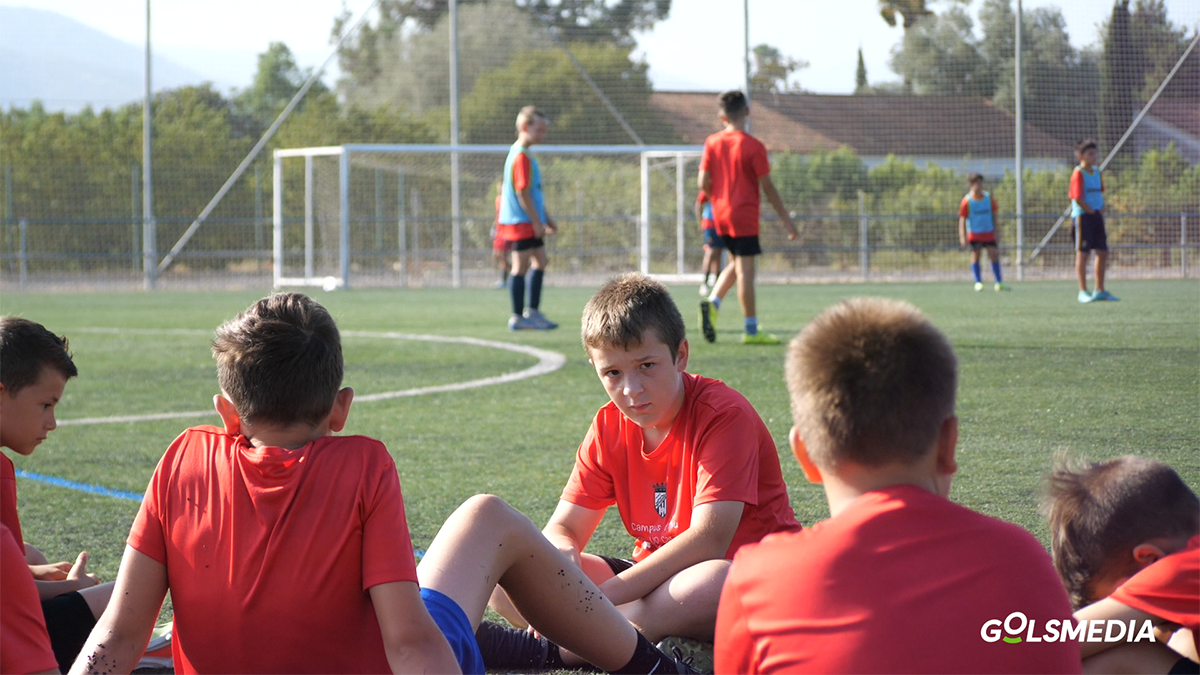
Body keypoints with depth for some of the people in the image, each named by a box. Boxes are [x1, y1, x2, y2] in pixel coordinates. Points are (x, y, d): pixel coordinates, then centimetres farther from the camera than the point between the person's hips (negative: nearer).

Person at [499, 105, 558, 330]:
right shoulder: (521, 157, -17)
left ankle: (532, 311, 20)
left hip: (529, 221, 11)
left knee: (540, 261, 14)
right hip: (521, 221, -11)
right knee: (521, 265, -6)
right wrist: (537, 222, -18)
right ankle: (518, 317, -1)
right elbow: (522, 193, -21)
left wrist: (546, 219, 25)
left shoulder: (523, 155, 17)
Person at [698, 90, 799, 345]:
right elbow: (767, 187, -9)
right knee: (745, 270, -3)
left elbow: (703, 183, 1)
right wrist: (786, 218, -1)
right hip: (744, 217, -5)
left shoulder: (712, 143, 2)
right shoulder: (753, 146, -11)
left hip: (720, 215, 6)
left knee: (736, 264, 20)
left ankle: (713, 302, -1)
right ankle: (751, 331, 1)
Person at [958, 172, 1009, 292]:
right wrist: (963, 236, -12)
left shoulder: (988, 197, 1)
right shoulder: (967, 201, -8)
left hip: (989, 233, 2)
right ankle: (978, 282, 8)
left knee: (994, 255, -2)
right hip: (974, 233, -2)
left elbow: (994, 214, 9)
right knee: (975, 256, 1)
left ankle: (999, 283, 1)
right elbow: (962, 219, -6)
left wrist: (995, 231, 8)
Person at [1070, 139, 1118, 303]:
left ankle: (1100, 291, 16)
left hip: (1097, 216, 8)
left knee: (1103, 252, 7)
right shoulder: (1078, 173, -10)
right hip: (1082, 216, -8)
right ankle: (1083, 292, -2)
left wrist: (1101, 210, 6)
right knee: (1082, 253, -4)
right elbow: (1078, 198, -16)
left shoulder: (1096, 172, 14)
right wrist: (1092, 212, -13)